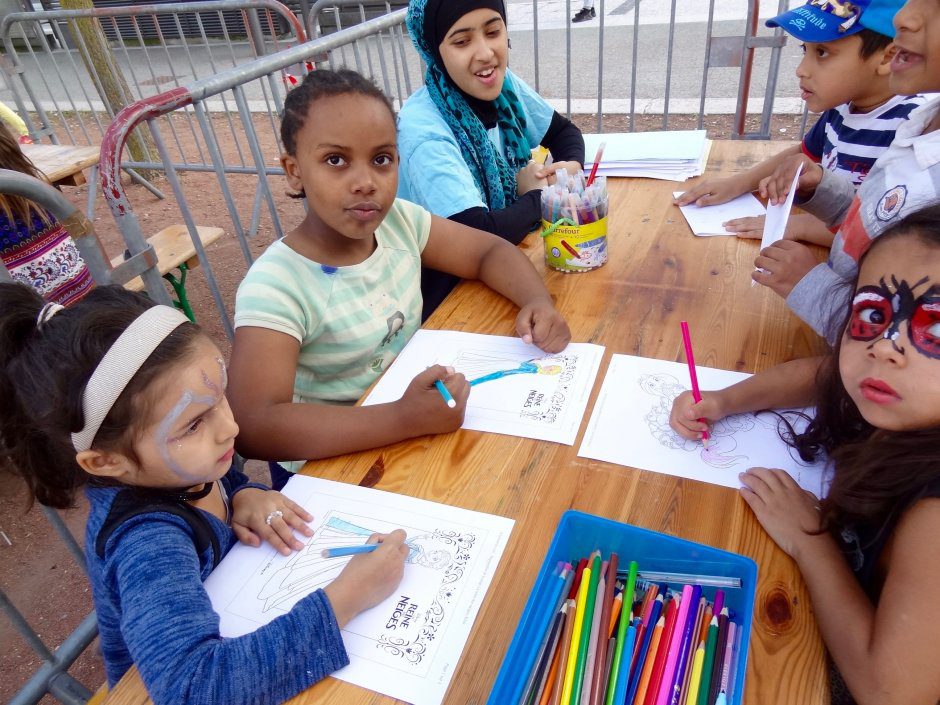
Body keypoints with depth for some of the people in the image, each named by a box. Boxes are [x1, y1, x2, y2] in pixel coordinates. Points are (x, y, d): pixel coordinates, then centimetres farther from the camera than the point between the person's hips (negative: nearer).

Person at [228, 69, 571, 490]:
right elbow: (251, 427, -34)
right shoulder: (275, 287, -25)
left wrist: (538, 302, -17)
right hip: (327, 468, -6)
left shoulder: (398, 221, -8)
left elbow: (489, 252, 3)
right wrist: (404, 419, -43)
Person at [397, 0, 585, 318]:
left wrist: (571, 167, -11)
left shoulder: (504, 84, -6)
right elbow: (481, 237, -34)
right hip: (449, 290, -6)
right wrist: (538, 194, -15)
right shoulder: (422, 129, -27)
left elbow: (563, 130, 12)